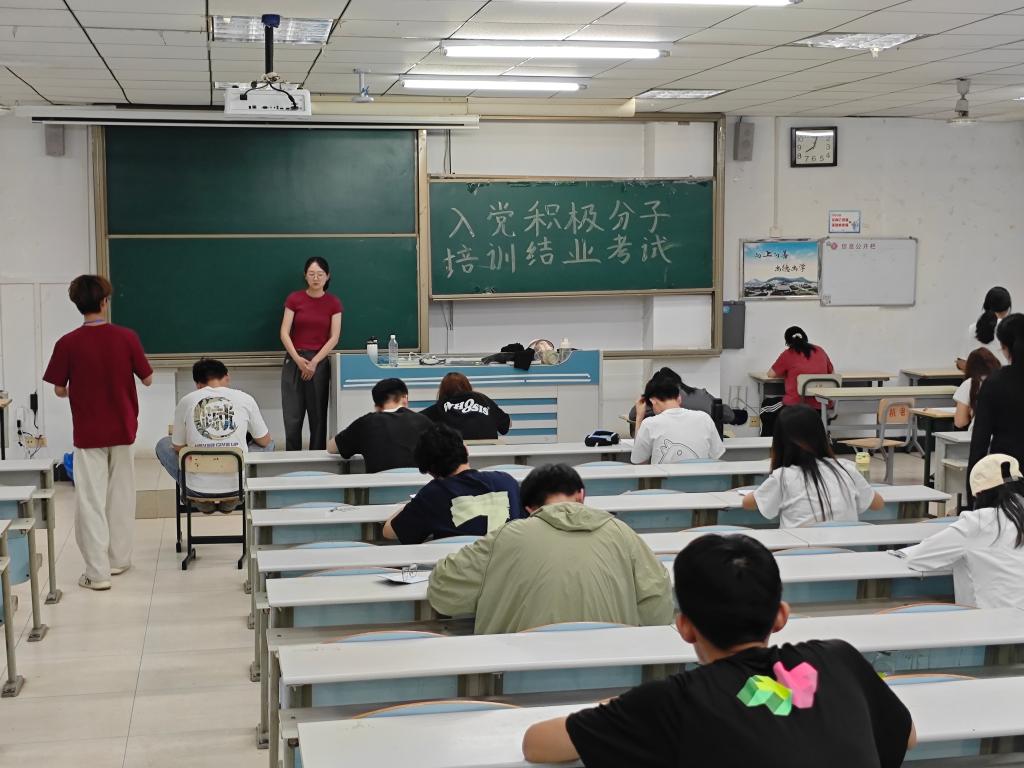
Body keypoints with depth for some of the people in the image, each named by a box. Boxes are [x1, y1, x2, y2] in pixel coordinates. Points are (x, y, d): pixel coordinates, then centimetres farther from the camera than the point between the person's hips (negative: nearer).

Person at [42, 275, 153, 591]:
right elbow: (147, 379, -1)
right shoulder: (127, 337, -8)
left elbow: (59, 390, -5)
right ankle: (119, 559, 26)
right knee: (121, 496, 16)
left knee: (91, 501, 2)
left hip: (88, 433, -2)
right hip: (122, 429, 2)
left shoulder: (67, 343, -12)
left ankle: (97, 572, -1)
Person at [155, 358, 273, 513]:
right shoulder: (245, 399, 0)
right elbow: (265, 441, 13)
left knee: (163, 444, 26)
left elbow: (178, 448, 11)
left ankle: (202, 500, 18)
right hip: (236, 484, 0)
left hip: (198, 488, 0)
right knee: (270, 445, 27)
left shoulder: (186, 401, -1)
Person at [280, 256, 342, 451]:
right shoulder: (294, 299, 0)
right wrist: (298, 359, -15)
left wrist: (314, 362, -11)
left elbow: (334, 338, -3)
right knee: (292, 418, -3)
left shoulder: (333, 303, 1)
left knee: (318, 417, 3)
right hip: (294, 361, 0)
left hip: (320, 362, 0)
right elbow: (284, 333, -3)